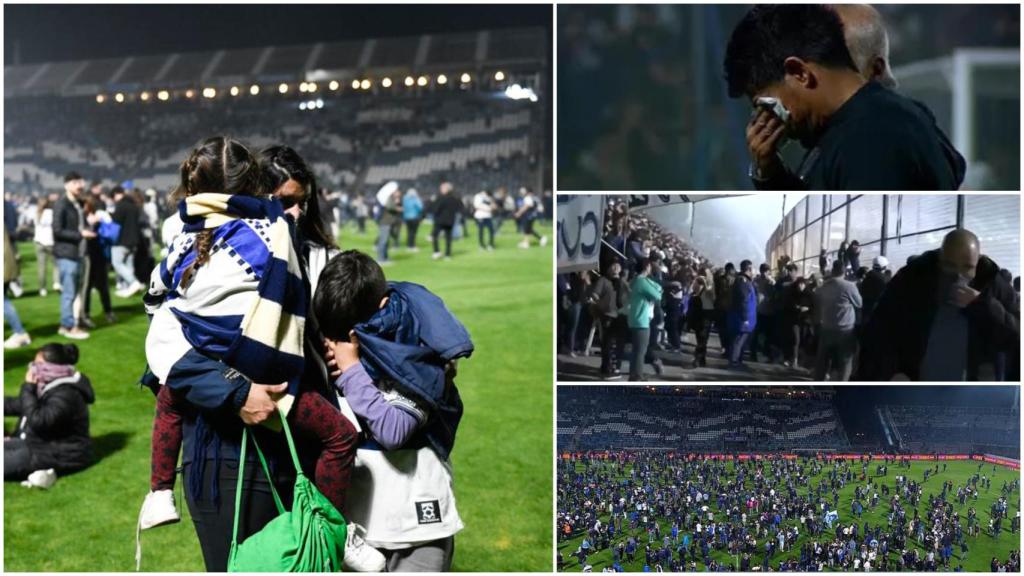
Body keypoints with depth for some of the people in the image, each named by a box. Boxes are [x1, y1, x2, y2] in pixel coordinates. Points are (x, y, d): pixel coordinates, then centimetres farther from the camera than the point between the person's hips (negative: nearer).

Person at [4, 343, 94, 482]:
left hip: (61, 456, -11)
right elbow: (16, 405, 21)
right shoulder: (49, 387, 9)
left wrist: (28, 388, -24)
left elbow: (38, 421, -32)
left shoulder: (66, 395, -24)